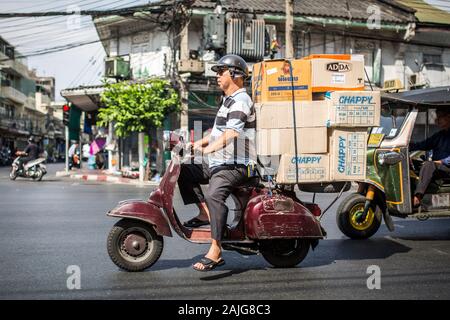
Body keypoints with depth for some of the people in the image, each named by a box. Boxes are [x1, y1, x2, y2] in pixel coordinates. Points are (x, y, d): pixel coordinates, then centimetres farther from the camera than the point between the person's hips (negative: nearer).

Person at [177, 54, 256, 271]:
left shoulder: (240, 101, -12)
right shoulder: (228, 100, 22)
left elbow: (231, 134, -28)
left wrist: (207, 149, -37)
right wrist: (200, 143, 18)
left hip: (234, 165, -11)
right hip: (217, 163, 11)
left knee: (214, 196, -32)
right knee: (184, 171, 11)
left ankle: (215, 251, -34)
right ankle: (205, 213, 10)